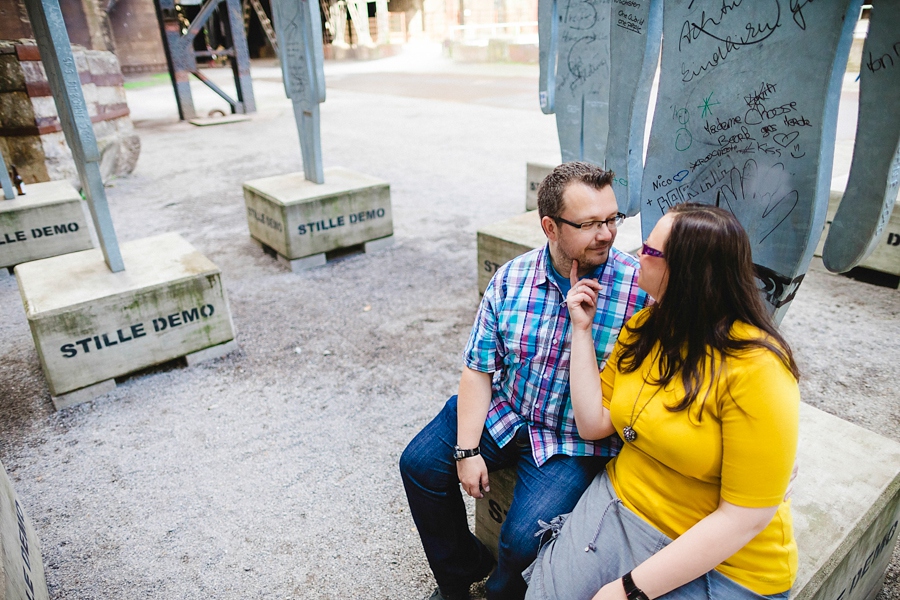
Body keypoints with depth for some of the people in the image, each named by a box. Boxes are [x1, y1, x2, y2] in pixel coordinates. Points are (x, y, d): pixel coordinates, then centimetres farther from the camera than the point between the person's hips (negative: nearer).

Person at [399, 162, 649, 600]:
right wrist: (467, 451, -7)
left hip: (576, 442, -3)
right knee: (420, 463, -1)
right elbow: (478, 368, -3)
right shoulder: (510, 279, -6)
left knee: (525, 538, -19)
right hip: (503, 412, 4)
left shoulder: (640, 288, -16)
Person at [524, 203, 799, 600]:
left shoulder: (757, 369, -21)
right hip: (621, 505, 5)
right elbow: (593, 424, -1)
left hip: (721, 564, -4)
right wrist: (582, 330, -7)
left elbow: (746, 516, -20)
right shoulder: (644, 326, -1)